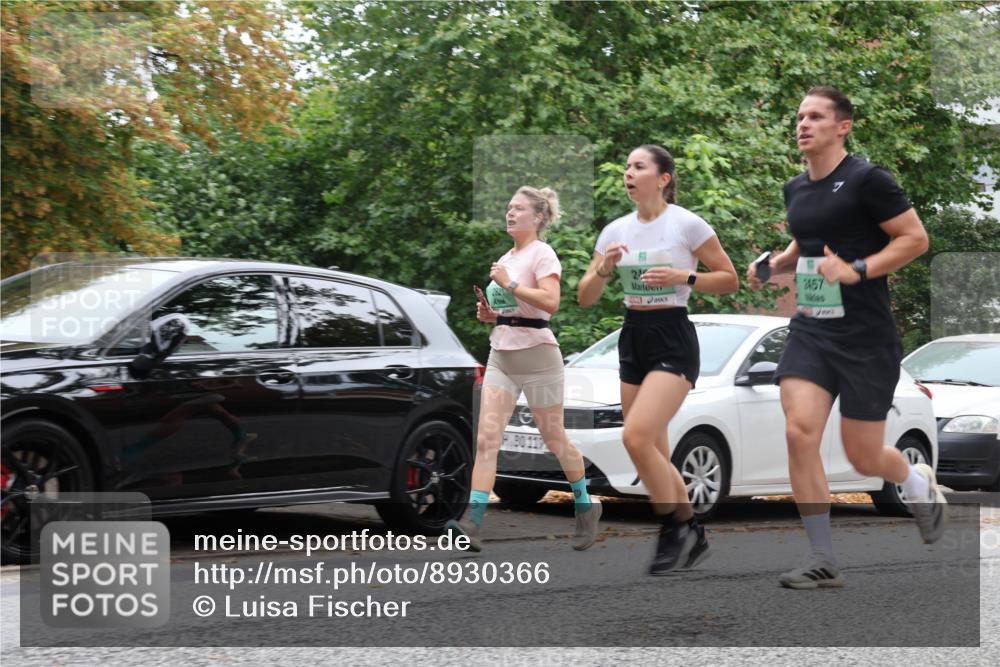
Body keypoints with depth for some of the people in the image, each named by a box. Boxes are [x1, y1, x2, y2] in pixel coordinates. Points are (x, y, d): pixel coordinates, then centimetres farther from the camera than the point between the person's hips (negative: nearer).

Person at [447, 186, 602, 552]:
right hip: (501, 356, 7)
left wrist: (509, 283, -21)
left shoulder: (542, 253, -8)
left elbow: (550, 302, -23)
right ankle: (473, 524, -17)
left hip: (536, 354, -7)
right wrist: (489, 314, 8)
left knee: (554, 439, 6)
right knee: (486, 440, -8)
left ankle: (585, 505, 28)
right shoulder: (506, 258, 16)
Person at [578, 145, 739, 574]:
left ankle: (677, 528, -5)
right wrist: (603, 269, -12)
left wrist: (682, 276, -17)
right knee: (654, 455, 7)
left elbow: (729, 281, -3)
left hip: (673, 342, -6)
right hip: (633, 341, 6)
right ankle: (690, 536, 21)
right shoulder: (616, 230, 7)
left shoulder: (687, 224, -8)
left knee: (636, 437, -21)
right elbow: (585, 298, 7)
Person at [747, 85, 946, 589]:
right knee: (799, 433, -13)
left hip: (866, 338, -6)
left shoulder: (866, 180, -10)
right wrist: (774, 264, 9)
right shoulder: (795, 189, 11)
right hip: (809, 331, 6)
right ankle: (823, 561, -5)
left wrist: (858, 270, -21)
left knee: (863, 458, 2)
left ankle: (919, 483, 40)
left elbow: (915, 238, -11)